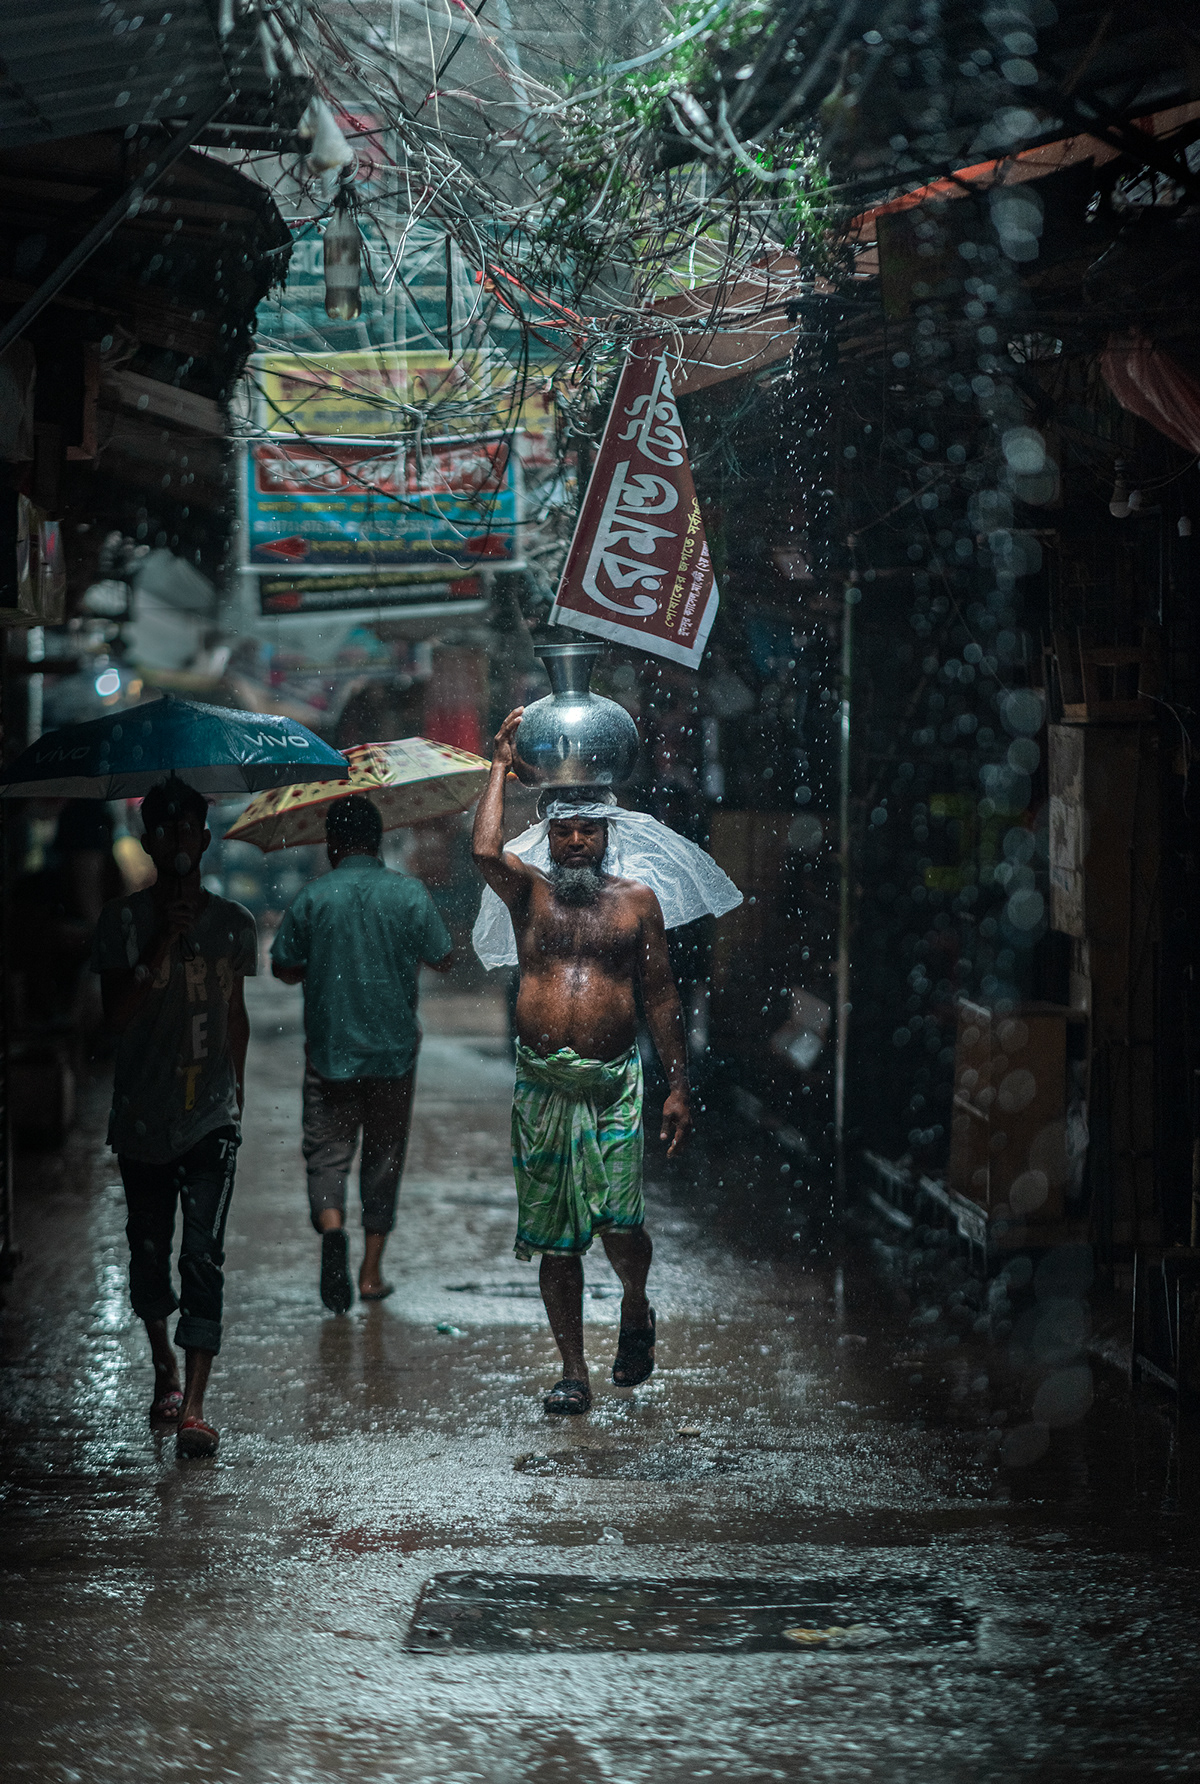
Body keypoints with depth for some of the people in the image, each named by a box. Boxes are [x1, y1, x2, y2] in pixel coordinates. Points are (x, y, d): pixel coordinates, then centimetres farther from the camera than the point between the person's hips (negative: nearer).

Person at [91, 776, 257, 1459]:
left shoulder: (233, 923, 7)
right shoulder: (124, 919, -1)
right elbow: (119, 1012, -12)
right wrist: (166, 940, -17)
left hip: (212, 1118, 0)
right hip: (143, 1114, 0)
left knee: (203, 1253, -11)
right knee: (150, 1248, 11)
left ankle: (194, 1406, -15)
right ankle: (165, 1367, 37)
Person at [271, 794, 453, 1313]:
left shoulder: (313, 899, -5)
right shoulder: (409, 892, -3)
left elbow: (283, 968, 0)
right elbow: (443, 960, 1)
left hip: (329, 1051, -1)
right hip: (394, 1050, 1)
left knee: (327, 1151, 4)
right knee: (384, 1155, 11)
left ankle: (331, 1226, -25)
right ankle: (371, 1272, 12)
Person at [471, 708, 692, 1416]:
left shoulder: (637, 900, 9)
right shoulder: (532, 893, 9)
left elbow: (660, 995, 10)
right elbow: (486, 852, -12)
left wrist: (680, 1085, 5)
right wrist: (502, 767, -2)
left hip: (614, 1082, -1)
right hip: (542, 1085, 1)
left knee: (618, 1223, -13)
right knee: (555, 1240, 4)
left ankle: (636, 1310, 19)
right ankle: (574, 1372, 12)